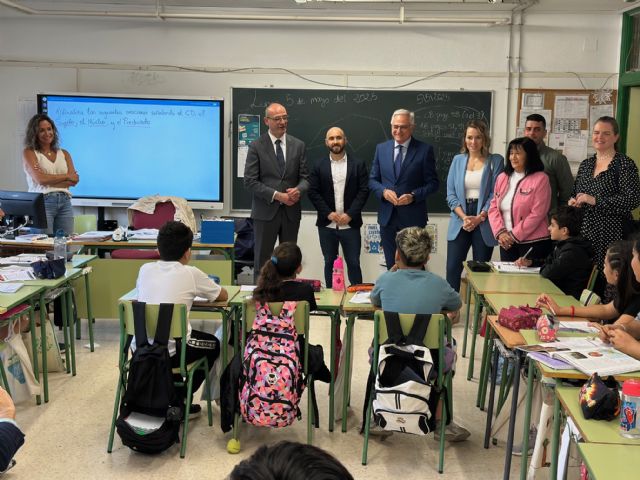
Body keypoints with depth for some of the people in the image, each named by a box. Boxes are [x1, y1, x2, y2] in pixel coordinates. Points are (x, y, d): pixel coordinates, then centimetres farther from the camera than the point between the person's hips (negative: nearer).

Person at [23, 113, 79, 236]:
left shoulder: (64, 154, 15)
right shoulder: (29, 152, 5)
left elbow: (74, 181, 3)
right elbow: (40, 179, -8)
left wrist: (50, 180, -7)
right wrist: (66, 176, 1)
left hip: (65, 203, 4)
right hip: (42, 202, -3)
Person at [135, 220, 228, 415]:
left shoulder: (145, 269, 5)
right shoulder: (190, 273, -6)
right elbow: (223, 296, 8)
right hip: (170, 354, -5)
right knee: (213, 344, 25)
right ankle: (178, 400, 22)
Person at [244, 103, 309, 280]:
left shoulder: (298, 145, 7)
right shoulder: (256, 146, -3)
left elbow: (305, 177, 6)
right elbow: (250, 181, -8)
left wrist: (298, 190, -17)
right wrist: (277, 195, -17)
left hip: (291, 211, 3)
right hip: (265, 211, -3)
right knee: (262, 259, 5)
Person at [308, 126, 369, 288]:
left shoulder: (358, 164, 2)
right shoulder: (319, 166, 5)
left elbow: (364, 191, -3)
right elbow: (312, 192, 0)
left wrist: (350, 214, -12)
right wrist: (328, 213, -10)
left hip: (350, 224, -1)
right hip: (326, 225, 1)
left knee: (353, 263, 2)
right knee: (329, 263, 9)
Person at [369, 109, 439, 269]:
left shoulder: (425, 150, -4)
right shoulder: (381, 148, 7)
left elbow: (433, 183, -3)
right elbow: (373, 180, 10)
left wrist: (413, 196, -18)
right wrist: (384, 191, -10)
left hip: (413, 218, -3)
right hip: (387, 216, 3)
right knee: (391, 266, 12)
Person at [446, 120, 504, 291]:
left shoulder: (495, 161, 2)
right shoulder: (458, 160, 10)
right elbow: (451, 194, 5)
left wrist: (479, 218, -13)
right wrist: (464, 217, -9)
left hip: (484, 223, -2)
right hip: (460, 222, 2)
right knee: (453, 269, -2)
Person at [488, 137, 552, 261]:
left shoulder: (540, 179, -7)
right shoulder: (502, 178, 11)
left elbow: (537, 214, -13)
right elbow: (493, 207, 9)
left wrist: (514, 235, -13)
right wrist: (500, 232, -6)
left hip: (533, 243, -5)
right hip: (506, 243, 6)